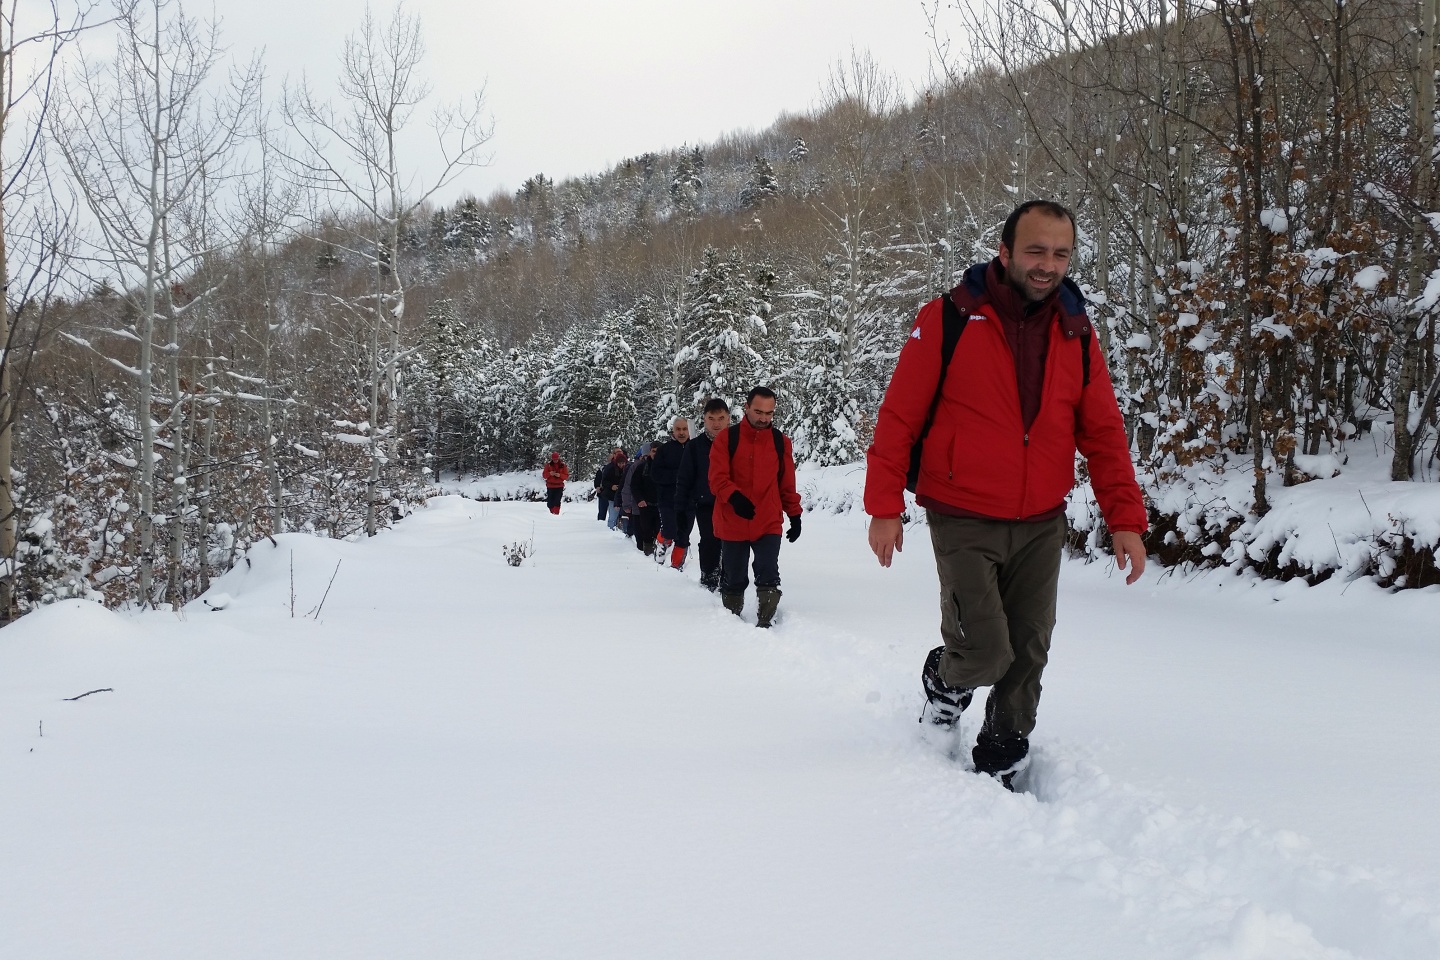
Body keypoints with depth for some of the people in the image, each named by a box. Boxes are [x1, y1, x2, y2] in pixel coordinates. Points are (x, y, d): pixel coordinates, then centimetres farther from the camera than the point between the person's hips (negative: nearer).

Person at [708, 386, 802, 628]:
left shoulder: (781, 442, 7)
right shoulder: (727, 438, -1)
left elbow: (787, 485, 13)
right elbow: (717, 478, -8)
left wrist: (794, 515, 11)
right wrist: (734, 497, -26)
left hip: (769, 524, 1)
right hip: (732, 523, -1)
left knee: (768, 576, -10)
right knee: (734, 580, 10)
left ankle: (765, 622, -6)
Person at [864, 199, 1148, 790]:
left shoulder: (1076, 336, 4)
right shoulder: (947, 320, -9)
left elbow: (1103, 434, 6)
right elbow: (899, 418, -7)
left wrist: (1125, 520, -2)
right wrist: (884, 508, -9)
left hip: (1041, 525, 4)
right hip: (964, 522, -4)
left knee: (1027, 654, 6)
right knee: (985, 652, -10)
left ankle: (999, 764, 23)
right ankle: (944, 677, 24)